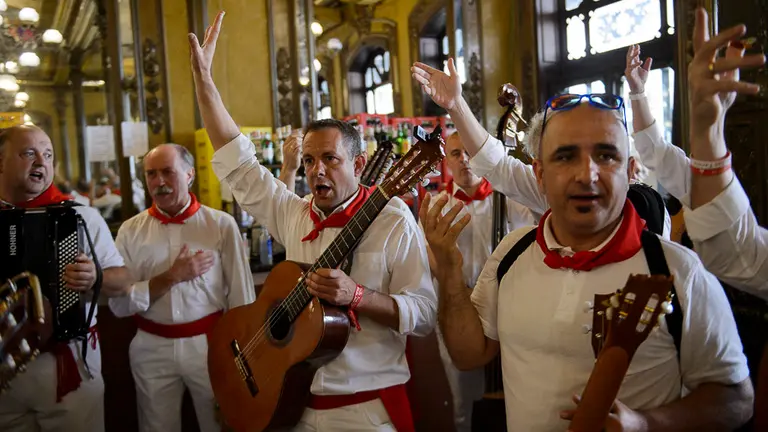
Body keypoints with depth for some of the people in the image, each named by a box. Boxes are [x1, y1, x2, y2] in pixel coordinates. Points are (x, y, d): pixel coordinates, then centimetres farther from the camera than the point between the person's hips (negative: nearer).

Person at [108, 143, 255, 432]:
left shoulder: (221, 225, -6)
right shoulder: (131, 231, 0)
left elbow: (241, 298, -4)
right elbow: (118, 303, -6)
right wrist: (172, 276, -15)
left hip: (211, 343, -1)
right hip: (152, 349, 2)